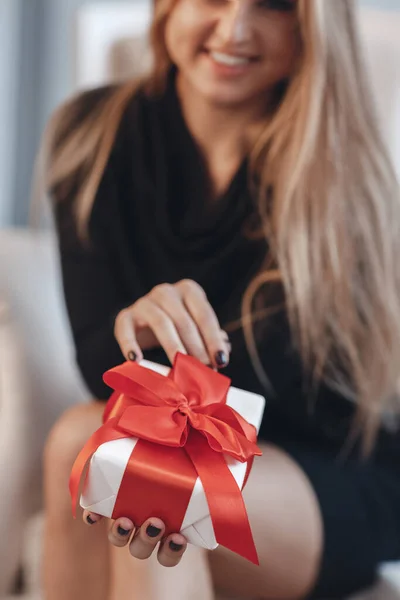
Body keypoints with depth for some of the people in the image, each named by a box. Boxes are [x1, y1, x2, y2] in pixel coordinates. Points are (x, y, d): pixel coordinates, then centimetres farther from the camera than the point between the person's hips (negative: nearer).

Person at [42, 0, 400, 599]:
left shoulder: (336, 171, -14)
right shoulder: (94, 134, -5)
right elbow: (98, 361, -8)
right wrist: (139, 328, -34)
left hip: (334, 487, -3)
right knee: (79, 438, -29)